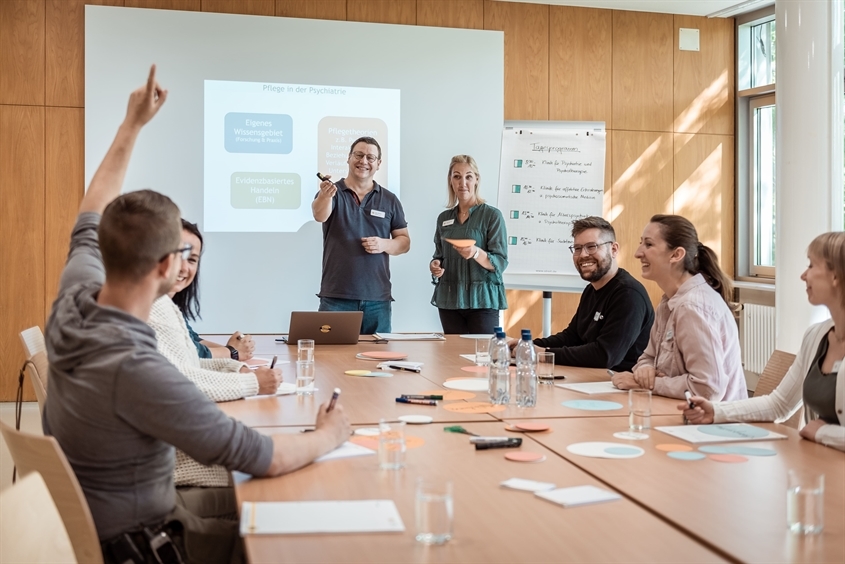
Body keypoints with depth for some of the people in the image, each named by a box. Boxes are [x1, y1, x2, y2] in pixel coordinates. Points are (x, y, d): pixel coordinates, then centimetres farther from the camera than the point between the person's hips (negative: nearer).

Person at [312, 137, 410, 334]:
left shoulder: (389, 200, 9)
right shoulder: (332, 193, 2)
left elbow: (404, 241, 12)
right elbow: (320, 216, -20)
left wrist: (385, 245, -10)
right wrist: (325, 195, -42)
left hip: (378, 299, 2)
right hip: (336, 297, -2)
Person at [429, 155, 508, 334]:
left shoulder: (492, 216, -4)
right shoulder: (443, 218, 10)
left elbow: (500, 263, -9)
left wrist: (476, 253, -26)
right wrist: (434, 266, -1)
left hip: (481, 300, -4)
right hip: (449, 299, 4)